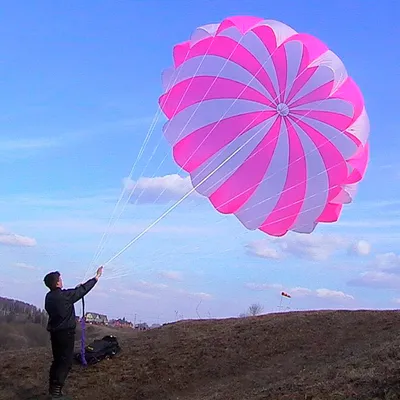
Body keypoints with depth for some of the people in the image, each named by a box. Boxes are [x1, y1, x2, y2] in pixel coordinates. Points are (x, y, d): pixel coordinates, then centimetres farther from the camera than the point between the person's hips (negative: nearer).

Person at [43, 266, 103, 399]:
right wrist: (97, 276, 1)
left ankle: (52, 388, 21)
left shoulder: (49, 296, 3)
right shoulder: (64, 295, -18)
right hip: (66, 332, -8)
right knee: (66, 361, -2)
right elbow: (84, 290, -9)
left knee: (57, 360, 17)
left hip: (54, 332, 8)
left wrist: (76, 289, 19)